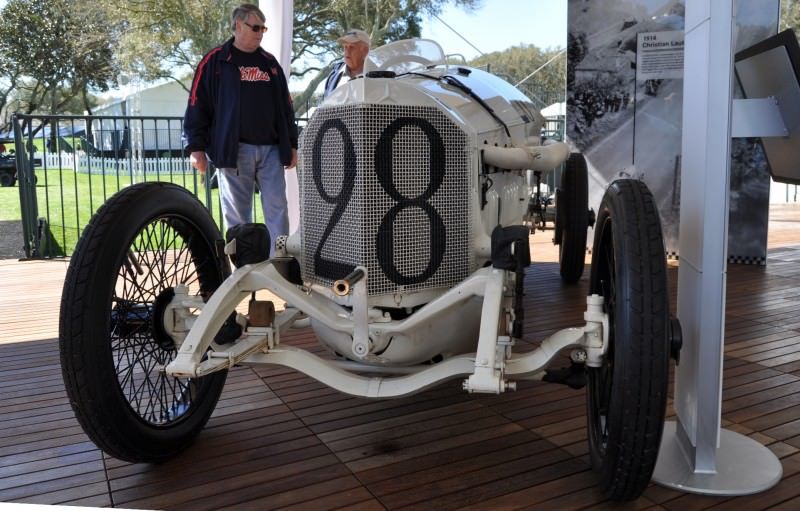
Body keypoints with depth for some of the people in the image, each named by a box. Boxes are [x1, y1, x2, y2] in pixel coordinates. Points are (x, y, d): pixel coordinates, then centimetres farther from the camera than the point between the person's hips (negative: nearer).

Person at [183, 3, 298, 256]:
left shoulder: (270, 63, 16)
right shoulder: (215, 61, 3)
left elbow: (285, 106, 20)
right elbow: (197, 105, 0)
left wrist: (291, 144, 15)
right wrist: (196, 147, -7)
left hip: (271, 149, 4)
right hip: (233, 150, -3)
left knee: (277, 209, -1)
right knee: (237, 215, 2)